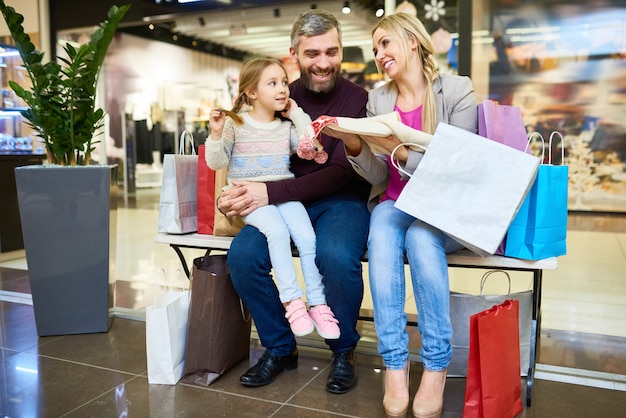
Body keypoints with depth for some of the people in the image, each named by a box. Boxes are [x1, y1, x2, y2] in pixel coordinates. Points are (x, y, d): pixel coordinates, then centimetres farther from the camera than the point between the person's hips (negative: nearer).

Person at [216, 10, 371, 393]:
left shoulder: (358, 100, -6)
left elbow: (340, 172, -15)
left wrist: (270, 193, -24)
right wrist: (238, 195, -16)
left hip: (341, 200, -3)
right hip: (284, 200, 4)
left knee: (336, 256, -34)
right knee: (243, 254, -22)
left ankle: (344, 351, -2)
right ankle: (280, 348, 4)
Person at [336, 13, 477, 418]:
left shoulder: (457, 91, -3)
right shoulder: (379, 100, 9)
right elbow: (379, 177, 6)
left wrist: (401, 150, -24)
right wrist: (355, 148, -13)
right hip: (395, 204, 3)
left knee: (421, 237, -35)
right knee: (381, 240, -31)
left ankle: (436, 369, -21)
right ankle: (395, 366, -24)